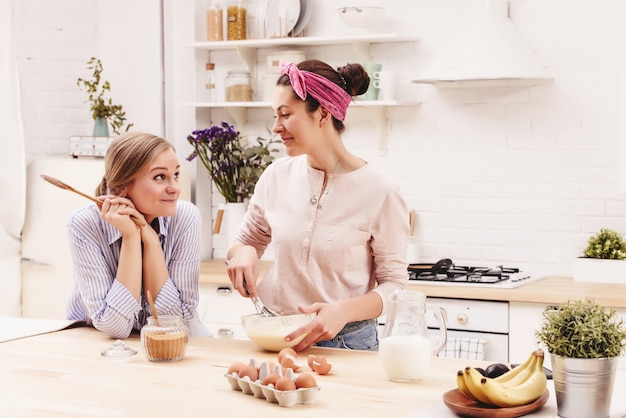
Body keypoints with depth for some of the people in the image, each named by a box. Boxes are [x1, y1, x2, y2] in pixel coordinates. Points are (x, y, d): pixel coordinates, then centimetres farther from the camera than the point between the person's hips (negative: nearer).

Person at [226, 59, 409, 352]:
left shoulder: (379, 193, -12)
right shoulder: (277, 176, 2)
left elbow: (394, 285, -8)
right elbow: (247, 240, 17)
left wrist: (344, 311, -25)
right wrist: (242, 252, -6)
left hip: (346, 342, -4)